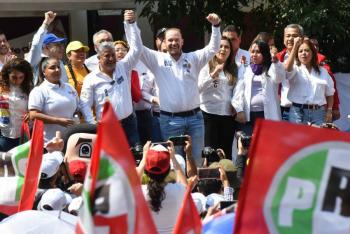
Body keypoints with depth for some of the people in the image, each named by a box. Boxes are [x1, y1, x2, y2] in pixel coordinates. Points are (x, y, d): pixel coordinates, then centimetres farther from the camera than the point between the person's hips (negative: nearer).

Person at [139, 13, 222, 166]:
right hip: (170, 119, -2)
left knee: (197, 157, 9)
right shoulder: (157, 59, 3)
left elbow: (213, 48, 0)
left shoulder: (193, 58, 7)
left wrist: (216, 26, -14)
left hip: (194, 117, 2)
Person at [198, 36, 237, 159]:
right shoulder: (207, 66, 0)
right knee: (211, 149, -1)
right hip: (210, 113, -3)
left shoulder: (233, 68, 11)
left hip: (228, 113, 3)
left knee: (227, 150, 6)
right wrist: (213, 74, -21)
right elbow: (199, 87, -12)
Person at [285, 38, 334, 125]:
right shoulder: (295, 69, 6)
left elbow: (329, 93, 18)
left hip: (318, 112, 2)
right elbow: (288, 67, -19)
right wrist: (295, 46, -26)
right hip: (298, 112, -2)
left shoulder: (322, 71, 14)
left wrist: (329, 111, 8)